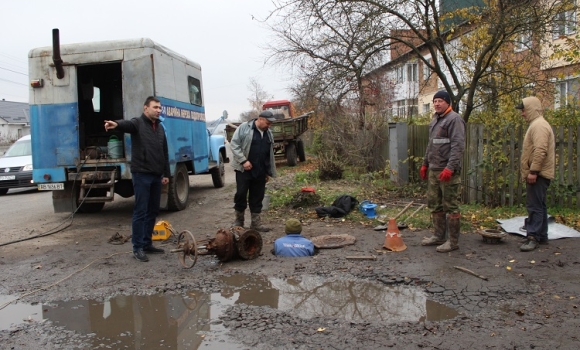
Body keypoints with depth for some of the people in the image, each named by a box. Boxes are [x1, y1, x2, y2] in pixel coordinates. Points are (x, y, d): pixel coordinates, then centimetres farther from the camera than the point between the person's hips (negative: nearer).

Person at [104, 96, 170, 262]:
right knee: (140, 211, -3)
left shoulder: (160, 127, 15)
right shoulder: (138, 123, -4)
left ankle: (147, 243, 23)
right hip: (142, 174, -7)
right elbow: (127, 124, -30)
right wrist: (117, 124, -53)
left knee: (153, 211, 12)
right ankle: (137, 247, 4)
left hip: (156, 175, 7)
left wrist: (166, 173, 17)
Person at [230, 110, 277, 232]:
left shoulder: (269, 133, 12)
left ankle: (256, 222, 16)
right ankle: (238, 220, 17)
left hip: (260, 172, 5)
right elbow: (234, 144, -10)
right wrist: (244, 161, -17)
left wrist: (269, 172, 17)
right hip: (244, 169, -5)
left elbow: (270, 154, 18)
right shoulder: (244, 128, -7)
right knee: (241, 194, 1)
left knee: (257, 197, 8)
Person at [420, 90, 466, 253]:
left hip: (448, 171, -9)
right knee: (435, 205, 14)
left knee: (451, 207, -3)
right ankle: (438, 236, 25)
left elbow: (458, 146, -18)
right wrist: (425, 163, 23)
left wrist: (450, 167, -25)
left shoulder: (454, 119, -10)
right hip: (433, 170, 9)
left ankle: (453, 241, 5)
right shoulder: (435, 120, 18)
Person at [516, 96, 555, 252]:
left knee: (535, 206, -10)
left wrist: (533, 171, -25)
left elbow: (540, 150, -25)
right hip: (538, 173, 11)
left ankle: (533, 237, -9)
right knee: (539, 205, 15)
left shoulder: (539, 125, -14)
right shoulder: (536, 124, 20)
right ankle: (541, 236, 23)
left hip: (538, 174, -11)